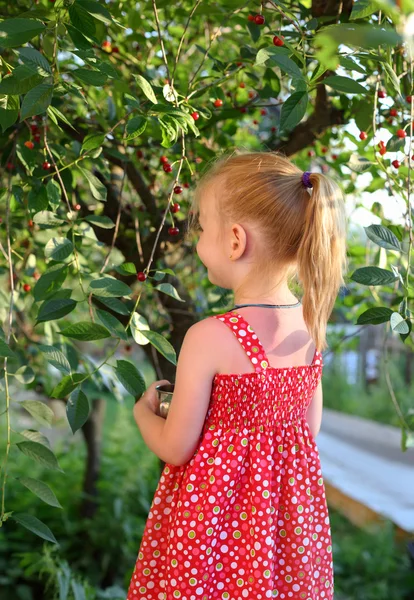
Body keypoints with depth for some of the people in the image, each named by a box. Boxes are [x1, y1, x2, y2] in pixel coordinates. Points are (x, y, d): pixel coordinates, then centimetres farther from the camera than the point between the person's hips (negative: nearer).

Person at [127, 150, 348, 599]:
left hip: (214, 502, -5)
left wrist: (143, 410, 4)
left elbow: (175, 448, -16)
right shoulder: (310, 326, -7)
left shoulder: (209, 338, -25)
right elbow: (310, 427, 4)